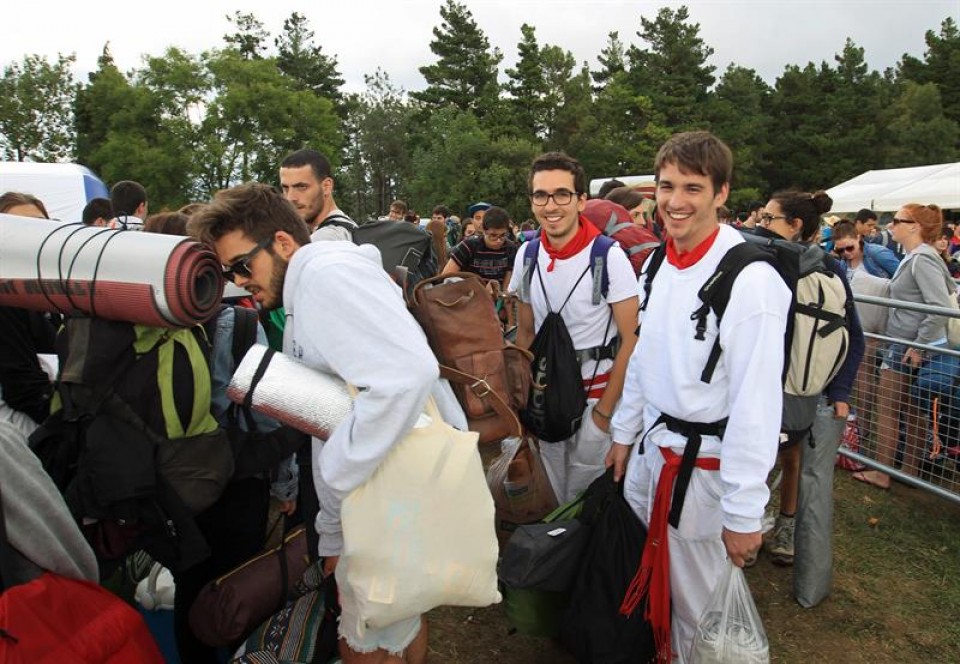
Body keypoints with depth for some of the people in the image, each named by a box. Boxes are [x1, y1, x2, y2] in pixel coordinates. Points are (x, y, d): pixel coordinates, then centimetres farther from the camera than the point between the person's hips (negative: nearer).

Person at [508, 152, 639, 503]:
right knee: (549, 492, 17)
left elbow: (631, 340, -12)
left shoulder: (608, 256, -15)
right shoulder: (526, 255, -2)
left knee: (588, 491, 6)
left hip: (596, 391, -4)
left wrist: (605, 410, -11)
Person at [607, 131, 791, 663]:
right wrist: (624, 433, 17)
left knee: (698, 605, 10)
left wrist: (744, 513, -18)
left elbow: (756, 403, -21)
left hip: (706, 464, -7)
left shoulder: (750, 279, -22)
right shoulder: (660, 264, 3)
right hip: (651, 447, 7)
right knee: (644, 579, 24)